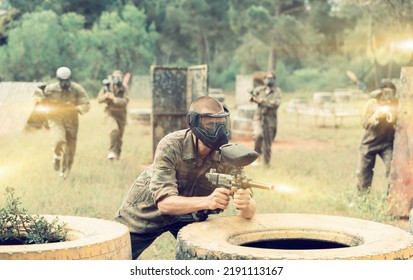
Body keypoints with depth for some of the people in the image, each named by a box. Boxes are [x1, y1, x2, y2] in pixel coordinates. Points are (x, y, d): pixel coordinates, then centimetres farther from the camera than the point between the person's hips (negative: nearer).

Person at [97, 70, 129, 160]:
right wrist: (105, 96, -28)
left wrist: (114, 98, -34)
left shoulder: (123, 89, -11)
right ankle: (112, 151, -17)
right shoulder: (106, 88, -9)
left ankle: (117, 153, 29)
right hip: (111, 113, -2)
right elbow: (99, 99, -7)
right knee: (114, 129, -27)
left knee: (120, 135, 8)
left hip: (121, 114, 2)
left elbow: (125, 101, -23)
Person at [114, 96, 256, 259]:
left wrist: (245, 204, -52)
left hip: (187, 214, 3)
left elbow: (249, 211, -26)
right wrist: (207, 201, -56)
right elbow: (164, 202, -39)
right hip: (147, 211, -2)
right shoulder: (171, 146, -32)